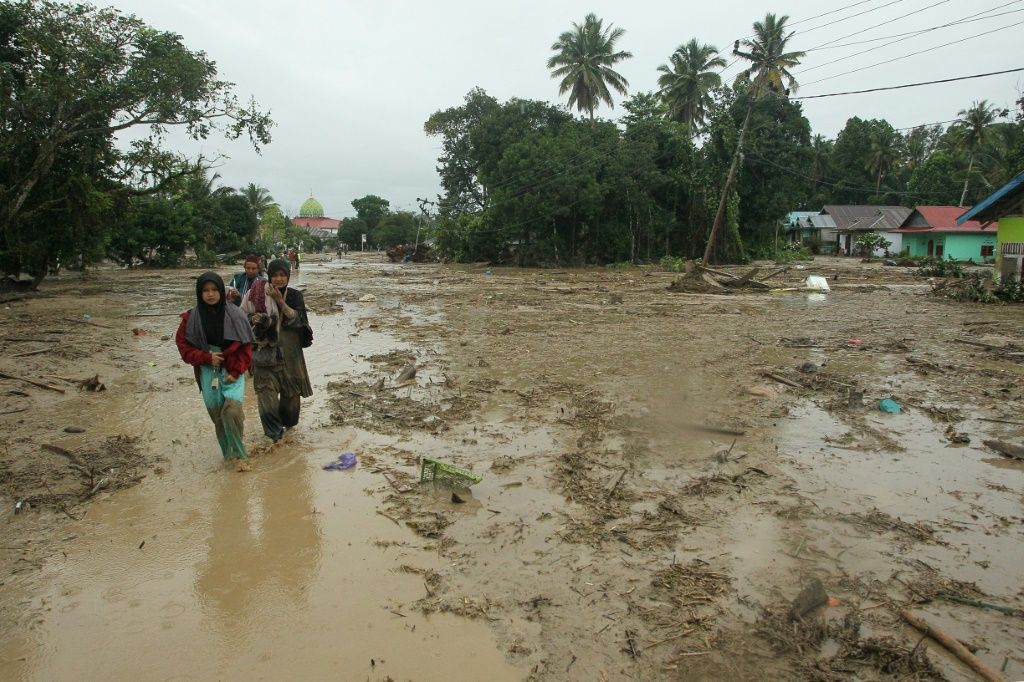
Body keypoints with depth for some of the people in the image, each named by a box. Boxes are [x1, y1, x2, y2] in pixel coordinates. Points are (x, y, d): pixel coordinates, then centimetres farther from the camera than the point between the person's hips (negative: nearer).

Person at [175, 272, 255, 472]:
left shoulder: (235, 315, -5)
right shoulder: (192, 318, -2)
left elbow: (246, 347, -1)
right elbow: (183, 345, 4)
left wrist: (235, 372, -8)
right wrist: (207, 357, -10)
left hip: (232, 372, -2)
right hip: (208, 373, 2)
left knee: (232, 411, -19)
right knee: (217, 415, 6)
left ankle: (239, 455, -4)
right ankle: (229, 453, 24)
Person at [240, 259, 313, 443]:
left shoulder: (295, 295, -1)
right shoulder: (259, 294, -4)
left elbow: (296, 319, -14)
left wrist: (280, 299, -21)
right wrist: (254, 319, -20)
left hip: (290, 350, 2)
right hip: (266, 350, -2)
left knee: (291, 389, 11)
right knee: (266, 387, -11)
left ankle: (288, 421, 35)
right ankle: (274, 429, -2)